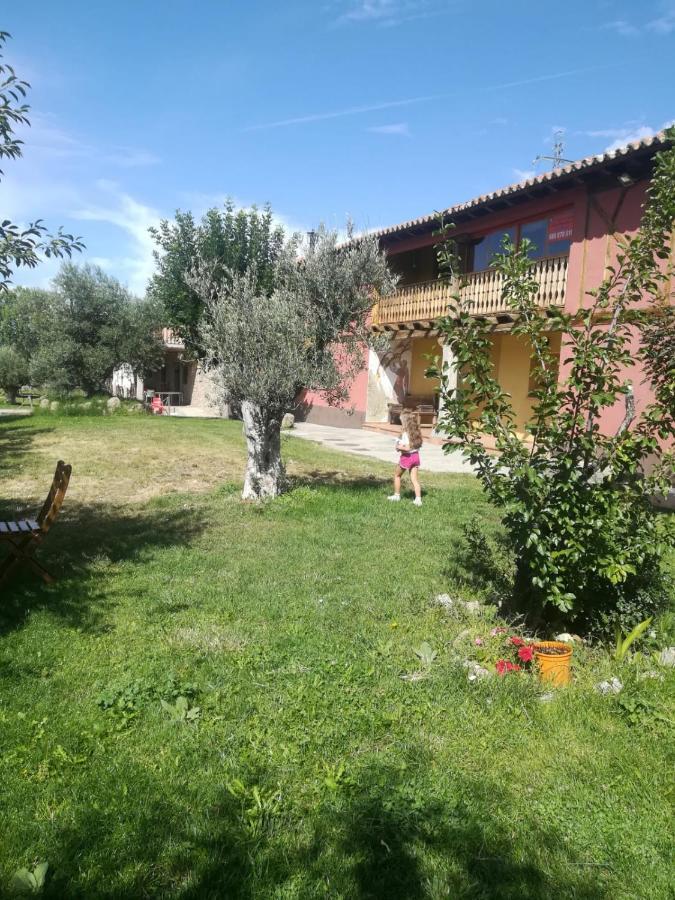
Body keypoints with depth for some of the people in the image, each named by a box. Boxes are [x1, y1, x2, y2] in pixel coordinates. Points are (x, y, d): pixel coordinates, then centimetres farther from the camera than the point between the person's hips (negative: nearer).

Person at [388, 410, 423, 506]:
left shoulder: (405, 434, -21)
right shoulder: (415, 432, 3)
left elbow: (407, 448, -28)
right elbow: (418, 445, 9)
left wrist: (399, 447, -11)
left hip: (407, 457, -6)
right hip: (415, 456, 6)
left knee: (397, 475, 17)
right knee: (414, 479, 6)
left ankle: (396, 495, 27)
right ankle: (418, 499, -2)